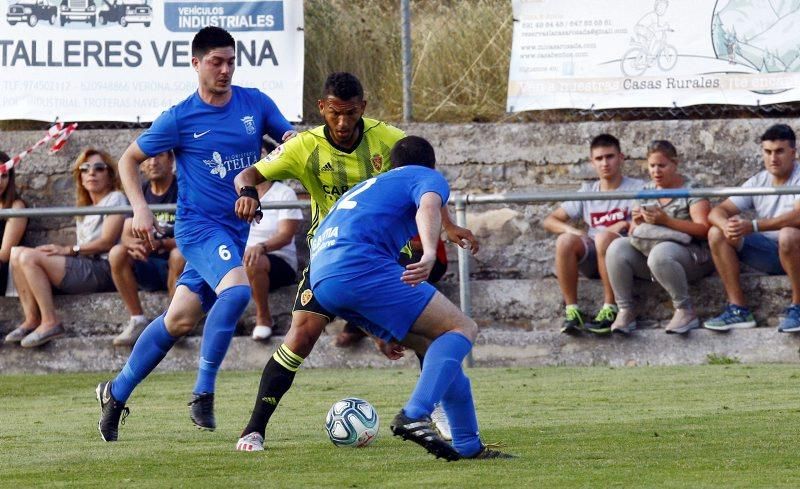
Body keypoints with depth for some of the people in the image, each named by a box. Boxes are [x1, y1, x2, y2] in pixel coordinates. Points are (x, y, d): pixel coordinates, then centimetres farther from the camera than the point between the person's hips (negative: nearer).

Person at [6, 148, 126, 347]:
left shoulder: (115, 199, 1)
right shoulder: (83, 207, 27)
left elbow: (107, 242, -10)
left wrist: (68, 250, -9)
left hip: (103, 270, -9)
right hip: (84, 267, 9)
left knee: (29, 257, -21)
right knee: (18, 252, -1)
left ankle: (50, 322, -25)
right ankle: (32, 320, -13)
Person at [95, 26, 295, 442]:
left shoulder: (256, 104, 4)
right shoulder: (180, 118, -5)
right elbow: (130, 159, 5)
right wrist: (139, 209, -9)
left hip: (239, 228, 4)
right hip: (198, 224, -4)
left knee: (180, 318, 4)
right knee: (237, 289, -30)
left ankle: (117, 392, 20)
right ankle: (203, 392, -21)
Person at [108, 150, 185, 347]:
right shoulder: (140, 193, 9)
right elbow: (126, 235, 0)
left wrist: (160, 244, -33)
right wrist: (134, 244, -26)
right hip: (148, 268, 4)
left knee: (179, 255, -36)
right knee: (117, 253, -22)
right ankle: (138, 321, -17)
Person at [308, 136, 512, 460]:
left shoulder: (371, 185, 38)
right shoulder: (429, 177, 14)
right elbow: (428, 207, -12)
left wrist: (382, 330, 51)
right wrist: (430, 254, -32)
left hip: (321, 281, 8)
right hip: (360, 266, -8)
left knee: (435, 345, 18)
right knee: (462, 329, -5)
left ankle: (468, 446, 14)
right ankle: (415, 416, -26)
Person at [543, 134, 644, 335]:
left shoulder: (637, 188, 8)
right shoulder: (587, 192, 18)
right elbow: (550, 221, 16)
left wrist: (625, 225, -22)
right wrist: (572, 230, -5)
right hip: (592, 259, 3)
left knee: (604, 237, -37)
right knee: (565, 241, -28)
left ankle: (610, 309, -30)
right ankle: (571, 310, -25)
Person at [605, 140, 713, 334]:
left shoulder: (691, 189, -2)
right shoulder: (646, 191, 15)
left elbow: (703, 229, -14)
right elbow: (633, 233, 15)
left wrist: (666, 220, -23)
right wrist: (637, 222, -10)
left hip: (690, 252, -6)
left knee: (659, 253, -38)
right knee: (617, 247, -20)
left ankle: (685, 311, -25)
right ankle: (625, 312, -19)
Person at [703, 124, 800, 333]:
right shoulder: (758, 181, 6)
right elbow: (717, 211, 0)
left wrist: (753, 226, -38)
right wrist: (726, 225, -27)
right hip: (768, 253, 6)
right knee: (716, 233, -10)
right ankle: (738, 310, -14)